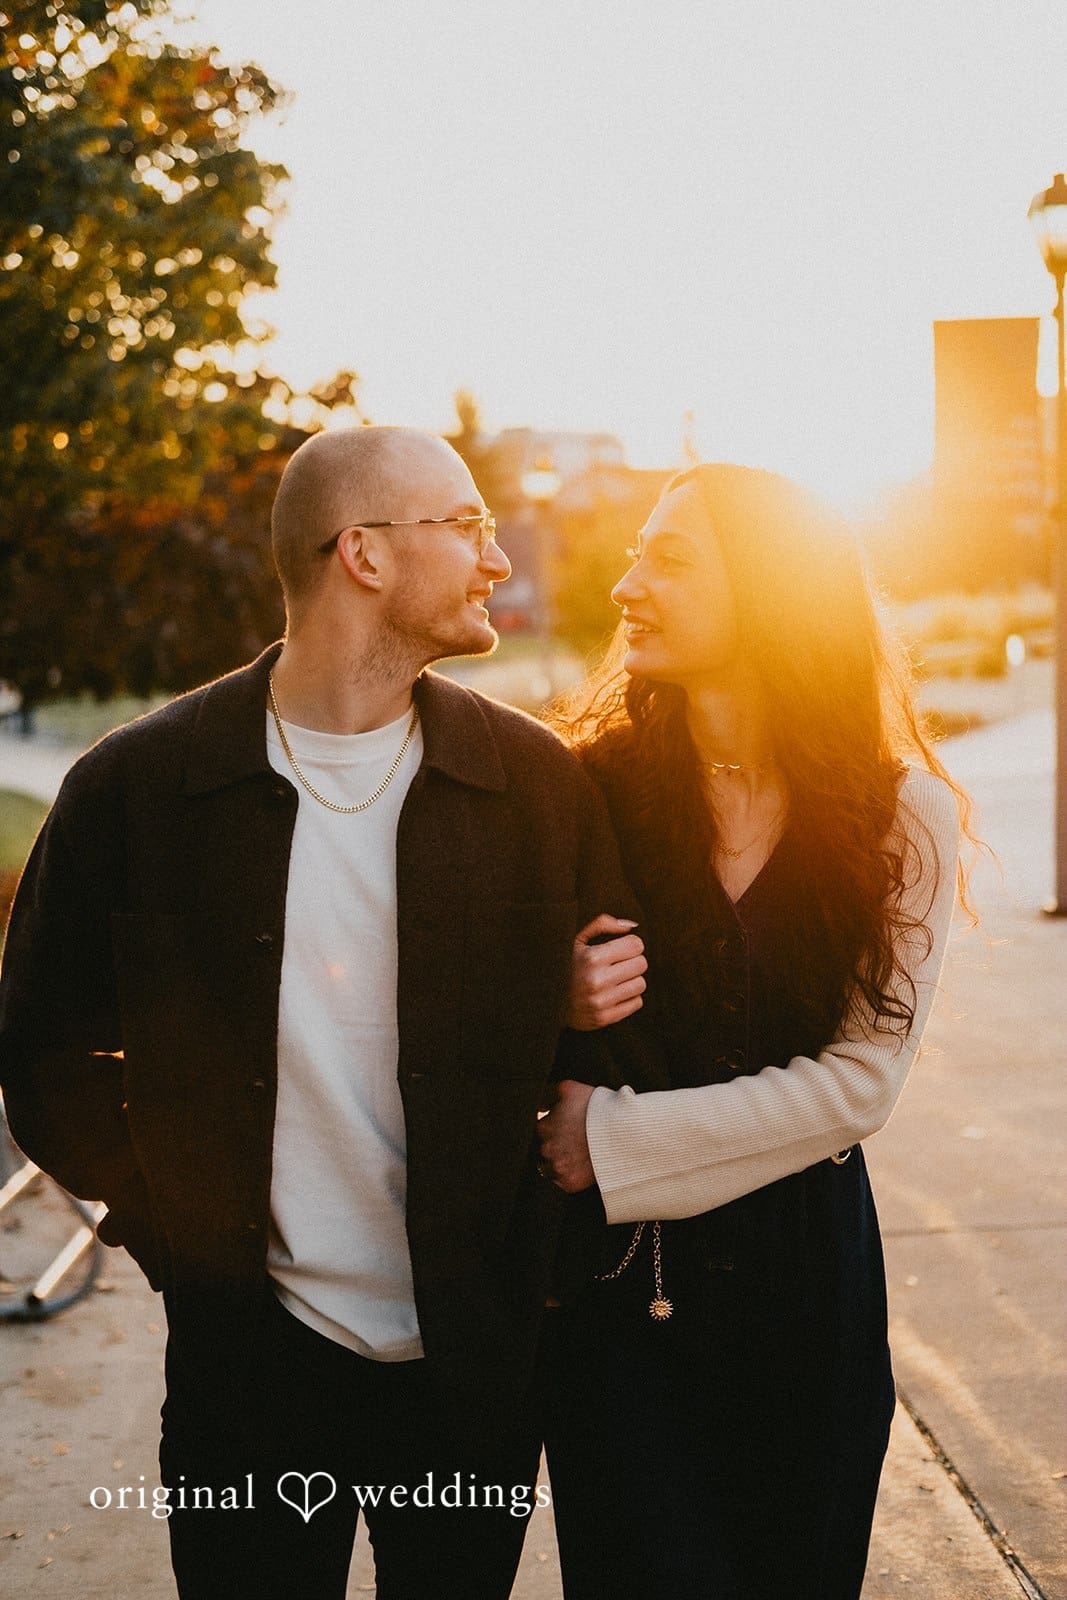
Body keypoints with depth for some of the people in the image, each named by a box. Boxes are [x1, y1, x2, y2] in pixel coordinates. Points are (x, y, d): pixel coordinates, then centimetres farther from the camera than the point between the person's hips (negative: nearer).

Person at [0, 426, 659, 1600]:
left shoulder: (538, 781, -2)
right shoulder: (134, 788, -7)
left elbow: (607, 1022, 5)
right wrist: (175, 1227, -3)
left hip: (471, 1360, 2)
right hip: (250, 1359, -1)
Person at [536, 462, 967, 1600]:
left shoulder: (903, 812, -7)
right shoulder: (592, 784, -6)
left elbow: (859, 1078, -11)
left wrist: (617, 1138, -17)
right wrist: (555, 1003, -19)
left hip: (801, 1262, 1)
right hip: (616, 1264, 0)